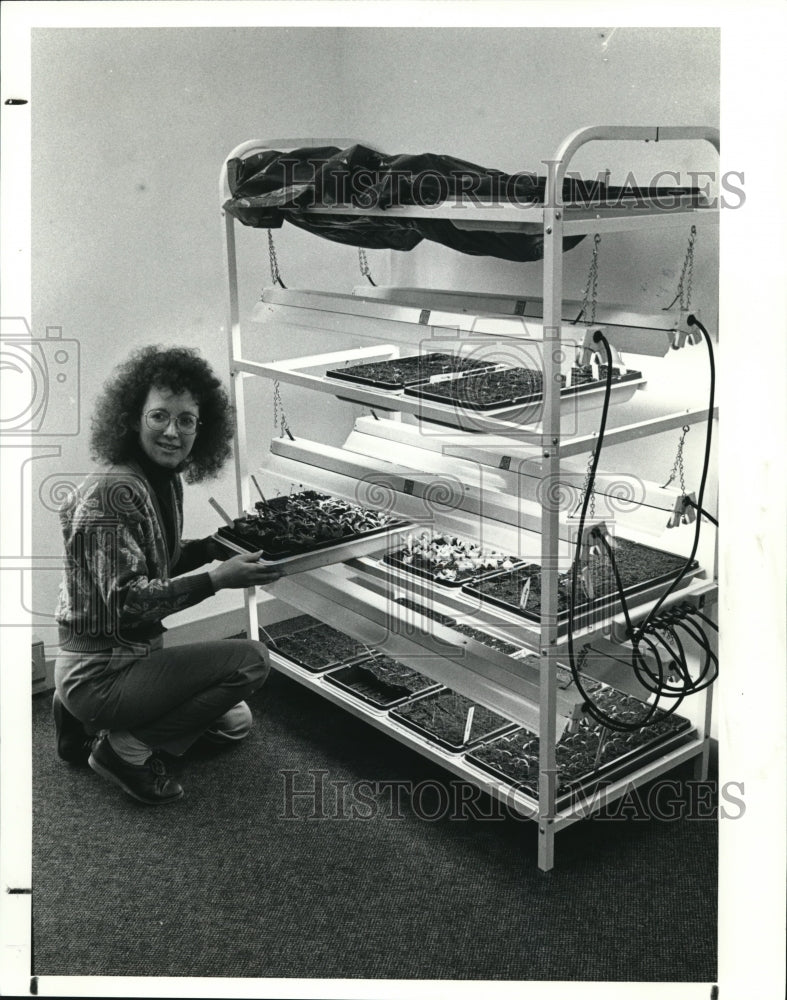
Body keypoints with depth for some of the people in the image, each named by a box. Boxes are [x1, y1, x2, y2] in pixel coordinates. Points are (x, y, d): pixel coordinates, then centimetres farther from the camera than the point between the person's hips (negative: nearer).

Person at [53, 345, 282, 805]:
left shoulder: (166, 481, 4)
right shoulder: (113, 492, -24)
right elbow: (127, 600, -28)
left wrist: (215, 546, 1)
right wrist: (217, 579, -31)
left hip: (135, 655, 10)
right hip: (100, 674, -10)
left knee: (234, 720, 23)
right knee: (251, 659, -16)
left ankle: (91, 724, 18)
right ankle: (129, 748, -5)